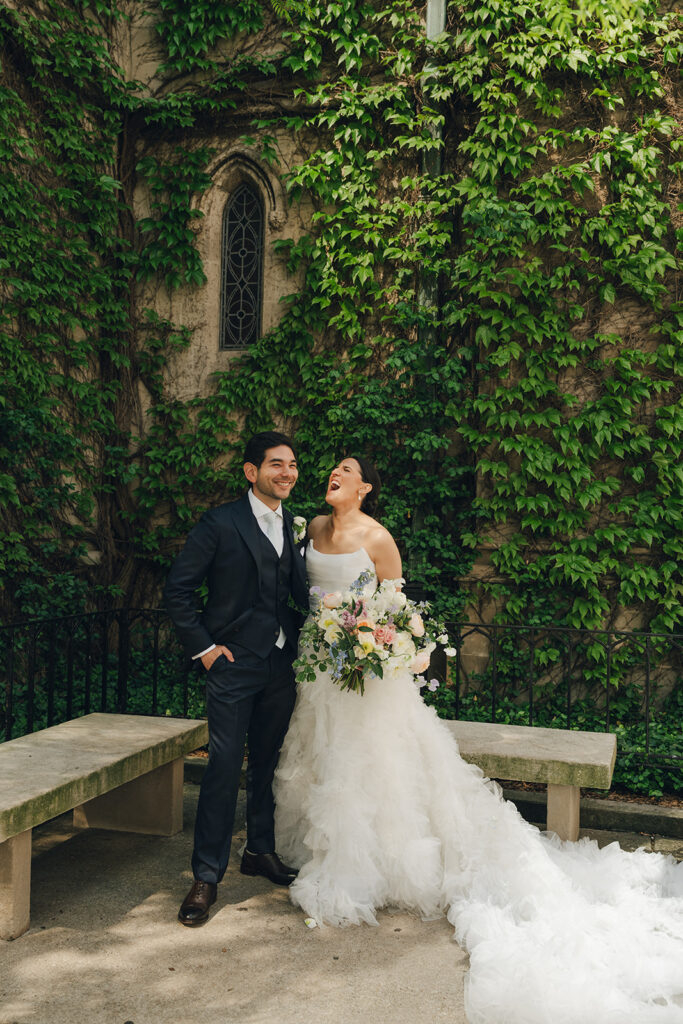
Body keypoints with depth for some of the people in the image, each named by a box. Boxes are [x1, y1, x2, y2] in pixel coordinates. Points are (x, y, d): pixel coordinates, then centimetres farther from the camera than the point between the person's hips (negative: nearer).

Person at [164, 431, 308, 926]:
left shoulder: (295, 525, 8)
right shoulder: (221, 523, -8)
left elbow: (301, 590, 11)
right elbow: (179, 587, -6)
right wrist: (203, 646, -9)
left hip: (282, 662, 5)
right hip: (234, 662, -5)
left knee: (269, 763, 16)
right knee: (224, 767, -3)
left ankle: (261, 851, 34)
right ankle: (206, 876, 9)